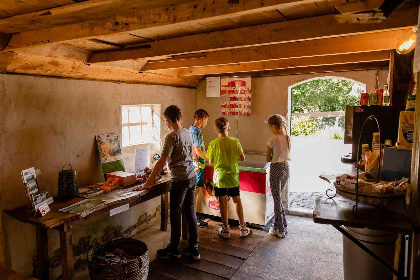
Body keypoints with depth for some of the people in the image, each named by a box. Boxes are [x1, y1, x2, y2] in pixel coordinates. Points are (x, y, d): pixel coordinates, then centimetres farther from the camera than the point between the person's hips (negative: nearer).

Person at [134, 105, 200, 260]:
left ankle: (173, 249, 21)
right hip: (192, 177, 8)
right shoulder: (187, 133, 8)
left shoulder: (172, 137, -16)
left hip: (180, 180, -8)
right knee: (190, 213, 13)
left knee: (175, 215, 6)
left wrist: (148, 182, -14)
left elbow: (162, 162, -19)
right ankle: (193, 249, 22)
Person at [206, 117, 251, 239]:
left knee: (223, 203, 7)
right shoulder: (235, 142, -7)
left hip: (219, 177, -1)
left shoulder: (213, 143, -10)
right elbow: (242, 158, -4)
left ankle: (226, 230, 17)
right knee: (237, 201, 14)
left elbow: (211, 162, -4)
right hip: (233, 176, 1)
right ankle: (243, 228, 22)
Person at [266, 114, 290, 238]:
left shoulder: (272, 140, -16)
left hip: (276, 169, -7)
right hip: (286, 167, 7)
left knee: (277, 199, 5)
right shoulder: (287, 138, 4)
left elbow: (267, 159, -9)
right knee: (278, 197, 20)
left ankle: (281, 230, 15)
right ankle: (278, 225, 28)